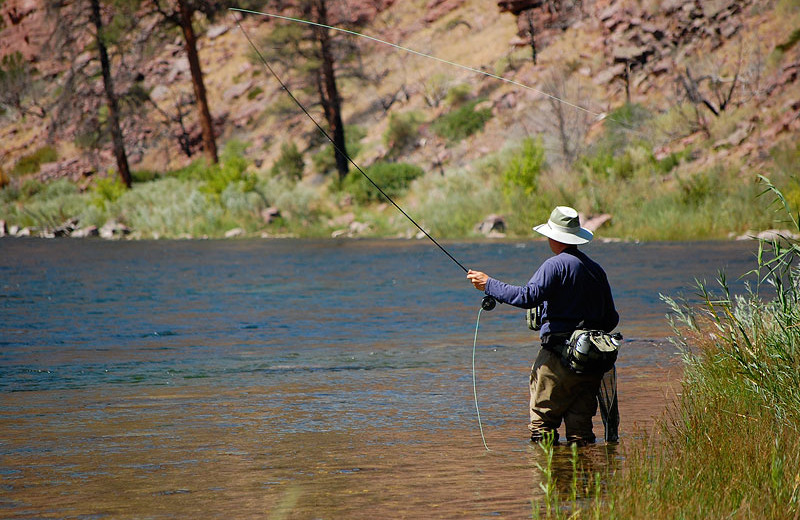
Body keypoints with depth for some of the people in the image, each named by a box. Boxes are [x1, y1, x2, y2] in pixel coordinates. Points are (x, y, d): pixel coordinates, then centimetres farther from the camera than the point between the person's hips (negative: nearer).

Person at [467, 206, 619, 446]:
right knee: (580, 426, 8)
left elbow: (529, 296, -21)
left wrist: (489, 284, -13)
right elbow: (611, 320, 18)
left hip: (558, 357, -7)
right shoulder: (596, 269, 15)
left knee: (542, 422, -3)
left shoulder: (555, 265, -8)